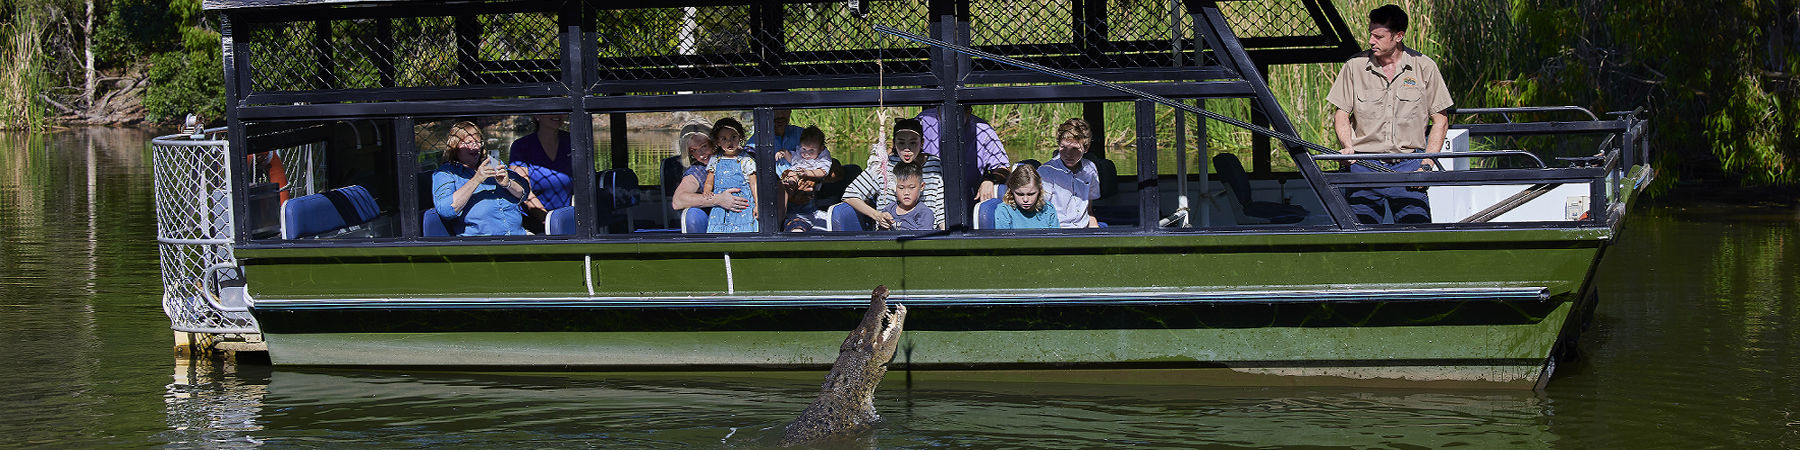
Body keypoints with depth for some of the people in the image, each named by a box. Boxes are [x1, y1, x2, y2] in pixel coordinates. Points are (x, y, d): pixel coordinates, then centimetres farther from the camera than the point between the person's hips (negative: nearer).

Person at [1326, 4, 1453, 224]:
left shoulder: (1424, 67, 4)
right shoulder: (1355, 66, 6)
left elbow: (1440, 120, 9)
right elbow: (1341, 115, 11)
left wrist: (1427, 164, -2)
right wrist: (1348, 147, -8)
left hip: (1408, 164, -1)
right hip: (1365, 163, 1)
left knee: (1416, 225, -17)